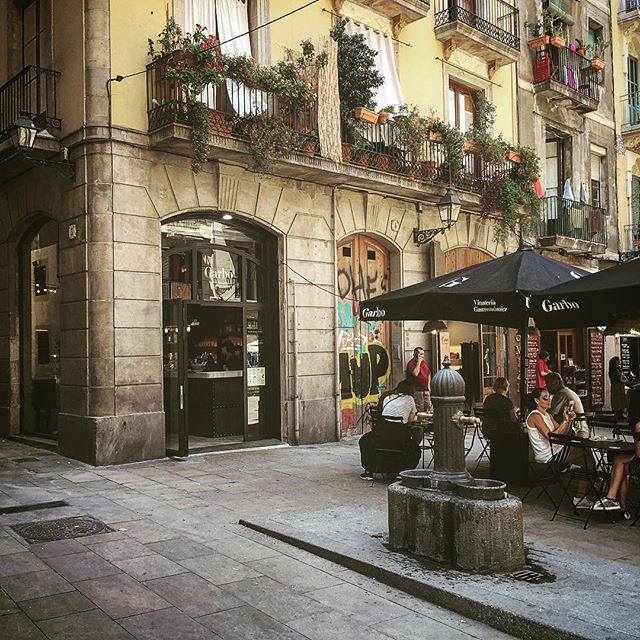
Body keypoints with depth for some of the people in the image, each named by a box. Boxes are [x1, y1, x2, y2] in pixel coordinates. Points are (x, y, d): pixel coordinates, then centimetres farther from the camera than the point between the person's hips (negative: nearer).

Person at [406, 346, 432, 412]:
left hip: (426, 389, 7)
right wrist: (419, 361, -18)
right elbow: (415, 373, -25)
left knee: (428, 407, 7)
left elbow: (429, 374, 21)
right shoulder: (411, 363, -10)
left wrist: (429, 385, 11)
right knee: (419, 409, -5)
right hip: (417, 390, -7)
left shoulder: (424, 362, 13)